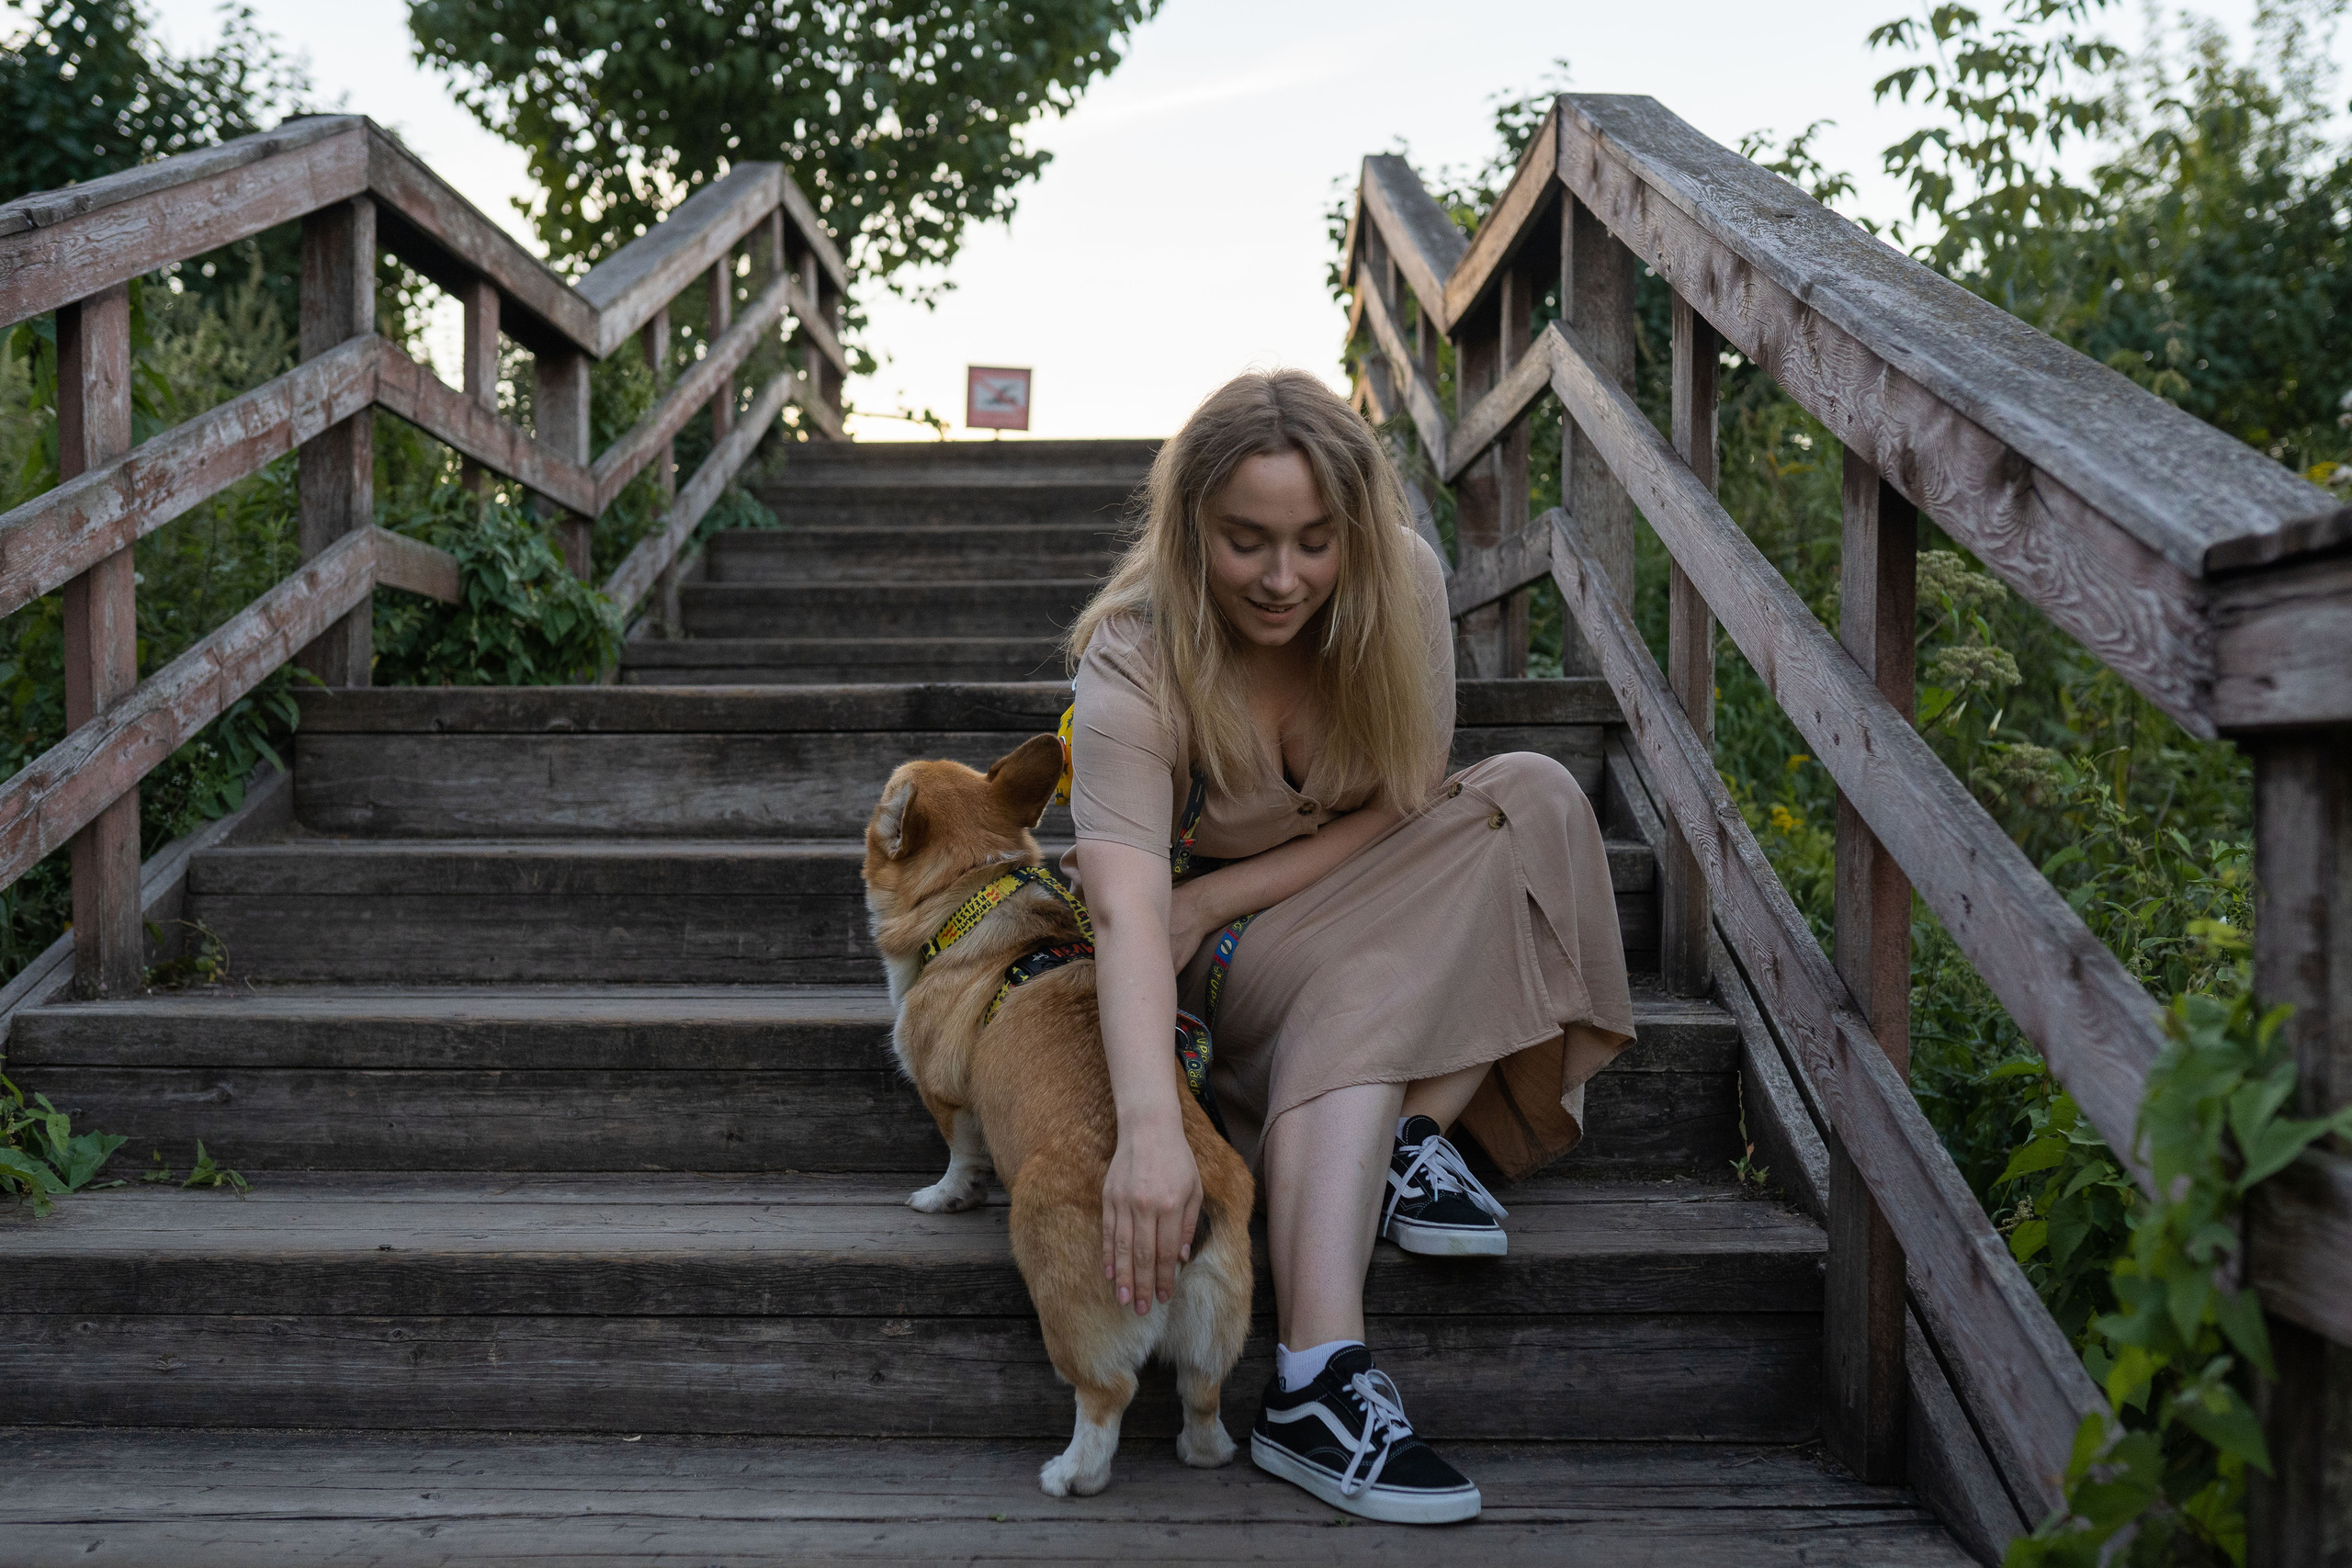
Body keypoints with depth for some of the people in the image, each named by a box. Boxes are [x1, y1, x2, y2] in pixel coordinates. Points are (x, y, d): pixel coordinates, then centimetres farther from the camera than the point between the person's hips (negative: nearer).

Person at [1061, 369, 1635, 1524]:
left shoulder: (1400, 583, -17)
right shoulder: (1132, 661, -28)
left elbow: (1403, 806, -13)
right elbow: (1126, 905, -43)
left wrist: (1214, 898, -24)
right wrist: (1150, 1130, -59)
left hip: (1369, 904, 4)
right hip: (1222, 958, -3)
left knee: (1535, 797, -22)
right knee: (1363, 980, -35)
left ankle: (1411, 1136, -29)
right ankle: (1321, 1381, -43)